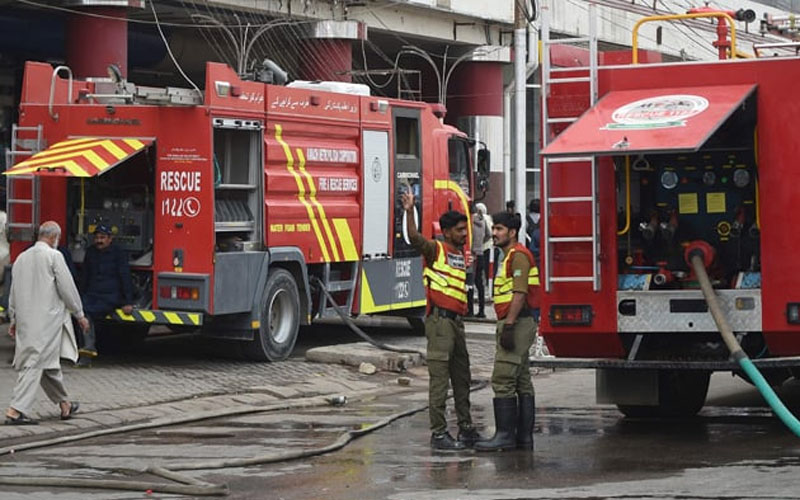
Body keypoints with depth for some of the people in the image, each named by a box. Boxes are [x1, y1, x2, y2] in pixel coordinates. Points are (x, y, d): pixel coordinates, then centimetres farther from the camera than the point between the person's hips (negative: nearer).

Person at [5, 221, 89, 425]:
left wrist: (14, 320, 25)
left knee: (49, 363, 17)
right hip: (47, 320, -7)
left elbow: (13, 292, 17)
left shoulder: (22, 258, 13)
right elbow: (67, 288, -9)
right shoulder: (53, 256, -8)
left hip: (26, 320, 7)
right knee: (35, 363, -9)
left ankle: (65, 404, 29)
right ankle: (16, 410, -16)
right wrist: (79, 314, 1)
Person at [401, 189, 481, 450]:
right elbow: (414, 238, -25)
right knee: (440, 377, -7)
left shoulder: (461, 254, 17)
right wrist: (409, 211, -37)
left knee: (462, 377, 14)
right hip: (440, 319, -8)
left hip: (457, 321, 8)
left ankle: (466, 430, 24)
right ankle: (438, 433, -6)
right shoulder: (435, 249, -6)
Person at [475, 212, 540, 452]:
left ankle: (505, 435, -13)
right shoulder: (511, 256, 21)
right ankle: (524, 436, 10)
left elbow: (519, 294, -21)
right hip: (519, 324, 11)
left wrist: (508, 326, -24)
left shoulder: (518, 255, -12)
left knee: (502, 380, -12)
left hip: (516, 323, -11)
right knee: (522, 383, 9)